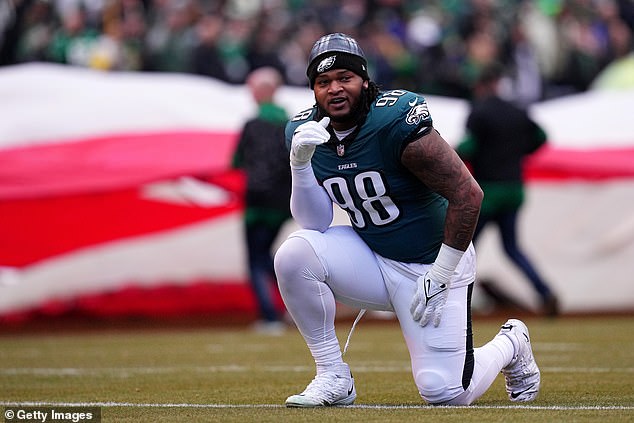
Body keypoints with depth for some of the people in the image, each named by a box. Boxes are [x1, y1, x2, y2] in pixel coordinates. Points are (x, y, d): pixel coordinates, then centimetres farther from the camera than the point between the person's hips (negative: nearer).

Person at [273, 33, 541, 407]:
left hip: (433, 262, -5)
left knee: (444, 391, -12)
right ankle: (334, 378, -8)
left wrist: (439, 276, -18)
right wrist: (300, 162, -23)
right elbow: (316, 224, -8)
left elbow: (467, 195, -21)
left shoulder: (396, 121, -23)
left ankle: (511, 344, 23)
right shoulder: (305, 131, -4)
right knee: (294, 254, -22)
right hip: (371, 260, 5)